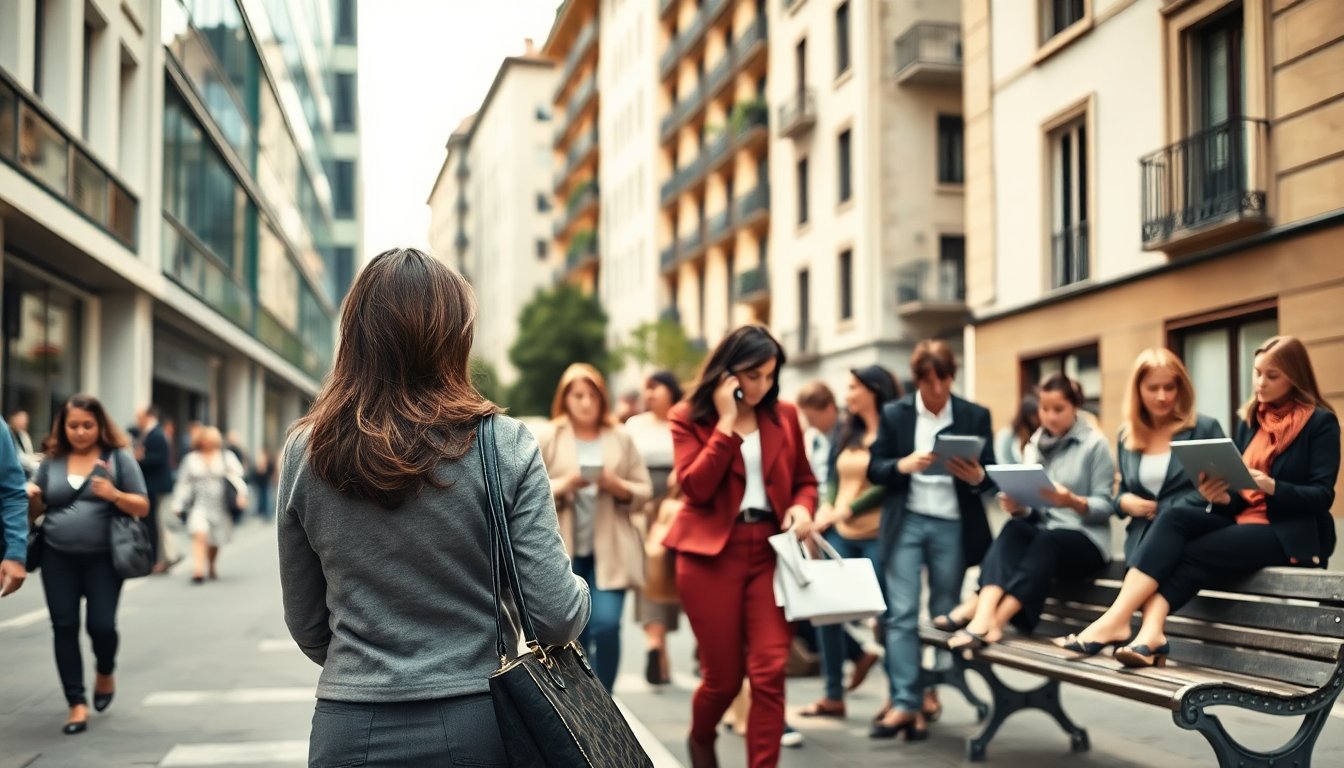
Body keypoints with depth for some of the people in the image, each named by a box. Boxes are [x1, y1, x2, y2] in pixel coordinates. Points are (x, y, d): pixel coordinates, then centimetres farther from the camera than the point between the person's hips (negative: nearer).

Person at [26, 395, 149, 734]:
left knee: (101, 624, -6)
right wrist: (30, 498, -10)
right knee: (64, 627, 1)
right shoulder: (51, 461, 8)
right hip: (58, 557, 3)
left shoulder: (119, 458, 0)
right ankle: (77, 704, 9)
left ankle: (105, 673, 27)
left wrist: (114, 495, -21)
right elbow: (34, 512, 13)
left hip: (103, 557, -3)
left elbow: (142, 507, -2)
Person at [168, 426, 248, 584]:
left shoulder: (226, 457, 7)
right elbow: (183, 483, 13)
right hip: (199, 504, -1)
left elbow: (236, 475, -6)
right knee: (199, 534, -22)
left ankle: (211, 567, 35)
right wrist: (177, 505, 8)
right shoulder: (191, 459, 11)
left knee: (215, 541, 10)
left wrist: (241, 493, -23)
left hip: (220, 505, 1)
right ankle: (198, 570, -28)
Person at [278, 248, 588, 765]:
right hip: (478, 724, -1)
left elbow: (307, 628, 4)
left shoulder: (304, 453, -4)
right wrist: (579, 593, 9)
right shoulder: (505, 446, -12)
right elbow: (557, 617, -13)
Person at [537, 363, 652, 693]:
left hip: (609, 550, 0)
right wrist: (563, 485, -17)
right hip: (564, 551, 0)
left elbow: (644, 492, 6)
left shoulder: (621, 438, 6)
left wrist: (617, 486, -13)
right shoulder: (549, 440, 3)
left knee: (606, 626, -14)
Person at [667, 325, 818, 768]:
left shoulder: (784, 416, 9)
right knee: (723, 675, 6)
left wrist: (802, 508, -4)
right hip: (711, 553, -2)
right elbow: (696, 487, -14)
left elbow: (804, 480, 18)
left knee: (769, 671, -8)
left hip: (771, 551, 3)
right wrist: (727, 423, -15)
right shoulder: (688, 417, -1)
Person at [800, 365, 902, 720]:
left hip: (877, 535, -7)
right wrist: (826, 508, -2)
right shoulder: (848, 433, 15)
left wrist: (847, 510, -11)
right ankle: (833, 695, 13)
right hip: (839, 534, 7)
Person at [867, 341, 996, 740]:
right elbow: (874, 469, 3)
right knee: (901, 613, -7)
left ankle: (931, 692, 24)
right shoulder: (893, 414, 4)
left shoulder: (976, 416, 5)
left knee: (944, 614, 8)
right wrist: (903, 465, -18)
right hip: (906, 522, 0)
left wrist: (976, 476, -19)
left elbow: (990, 474, 5)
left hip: (953, 525, 1)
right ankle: (905, 702, -5)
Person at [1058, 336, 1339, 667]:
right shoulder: (1249, 421, 15)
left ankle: (1117, 621, -34)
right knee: (1173, 518, -23)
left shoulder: (1321, 421, -3)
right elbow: (1237, 487, 11)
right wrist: (1222, 496, -13)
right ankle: (1151, 632, -41)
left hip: (1293, 533, -5)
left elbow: (1322, 496, -11)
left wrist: (1271, 487, -29)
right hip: (1243, 518, 6)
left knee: (1194, 552, -27)